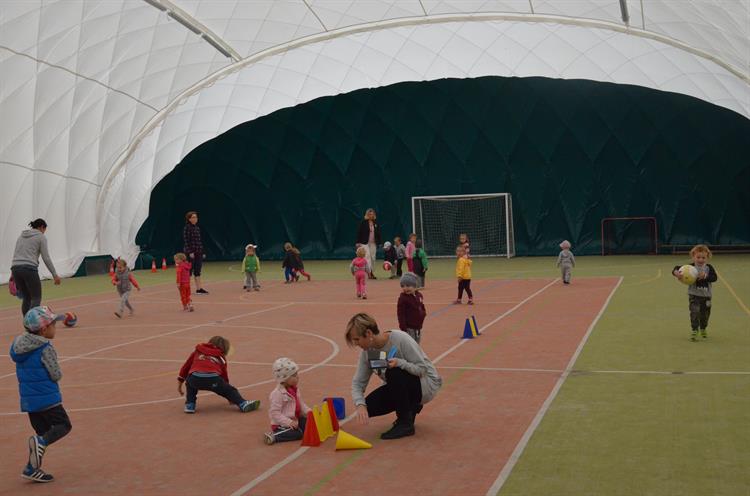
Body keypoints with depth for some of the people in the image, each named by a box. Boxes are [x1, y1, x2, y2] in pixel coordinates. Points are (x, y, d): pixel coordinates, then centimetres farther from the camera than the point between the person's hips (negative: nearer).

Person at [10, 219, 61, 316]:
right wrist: (55, 274, 1)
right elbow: (46, 258, -1)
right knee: (36, 299, 0)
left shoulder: (21, 236, 23)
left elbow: (15, 255, 19)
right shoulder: (41, 237, 5)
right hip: (29, 269, -6)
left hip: (16, 269, 6)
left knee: (27, 298, 17)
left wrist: (13, 274, 21)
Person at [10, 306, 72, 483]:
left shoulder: (18, 346, 7)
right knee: (64, 425, 5)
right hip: (47, 397, -7)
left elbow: (23, 373, 15)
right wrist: (58, 373, 6)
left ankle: (32, 468, 11)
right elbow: (56, 375, -14)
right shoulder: (46, 349, -17)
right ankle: (41, 442, -21)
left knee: (43, 432, 16)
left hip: (28, 398, 7)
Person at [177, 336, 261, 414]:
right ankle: (243, 404, 0)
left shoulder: (197, 351, 34)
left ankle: (190, 405, 24)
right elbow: (224, 375, 38)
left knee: (190, 382, 37)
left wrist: (180, 383, 44)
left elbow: (186, 367, 33)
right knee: (230, 390, 21)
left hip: (194, 378, 1)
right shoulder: (221, 357, 32)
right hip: (213, 379, -1)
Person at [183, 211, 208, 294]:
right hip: (191, 253, -7)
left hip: (198, 253, 7)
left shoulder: (197, 228, 12)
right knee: (189, 271, -1)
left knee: (197, 271, 7)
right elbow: (186, 241, -14)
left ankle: (199, 289, 9)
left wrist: (202, 252, 13)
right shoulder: (187, 228, -8)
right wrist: (190, 252, -20)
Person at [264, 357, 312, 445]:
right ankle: (274, 436, -19)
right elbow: (275, 413, -24)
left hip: (295, 419, 9)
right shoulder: (278, 394, -21)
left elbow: (301, 404, 17)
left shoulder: (295, 389, 7)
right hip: (281, 424, -9)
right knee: (298, 434, -27)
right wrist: (289, 422, -31)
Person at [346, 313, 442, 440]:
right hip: (400, 388, 7)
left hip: (426, 384, -6)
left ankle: (405, 424, -17)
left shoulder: (400, 339, -26)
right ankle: (410, 408, 12)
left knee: (394, 373, -34)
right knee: (369, 407, -14)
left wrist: (400, 363, -40)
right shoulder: (367, 351, -9)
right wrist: (360, 404, -26)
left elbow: (422, 368, -23)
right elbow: (357, 382, -7)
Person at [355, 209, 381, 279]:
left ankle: (372, 273, 16)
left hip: (373, 243, 5)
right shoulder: (363, 222, -5)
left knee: (373, 258, 8)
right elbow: (359, 233, -5)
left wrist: (379, 242, 8)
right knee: (368, 256, -15)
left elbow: (378, 233, 12)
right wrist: (358, 242, -10)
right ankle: (369, 272, -22)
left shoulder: (376, 223, 8)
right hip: (365, 243, -5)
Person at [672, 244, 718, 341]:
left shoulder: (709, 267, -2)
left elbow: (714, 277, -15)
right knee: (695, 312, -18)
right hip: (694, 295, -3)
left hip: (706, 295, 3)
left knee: (705, 314, 17)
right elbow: (677, 268, -17)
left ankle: (703, 329, 42)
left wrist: (705, 276, -29)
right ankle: (694, 331, -11)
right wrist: (676, 273, -40)